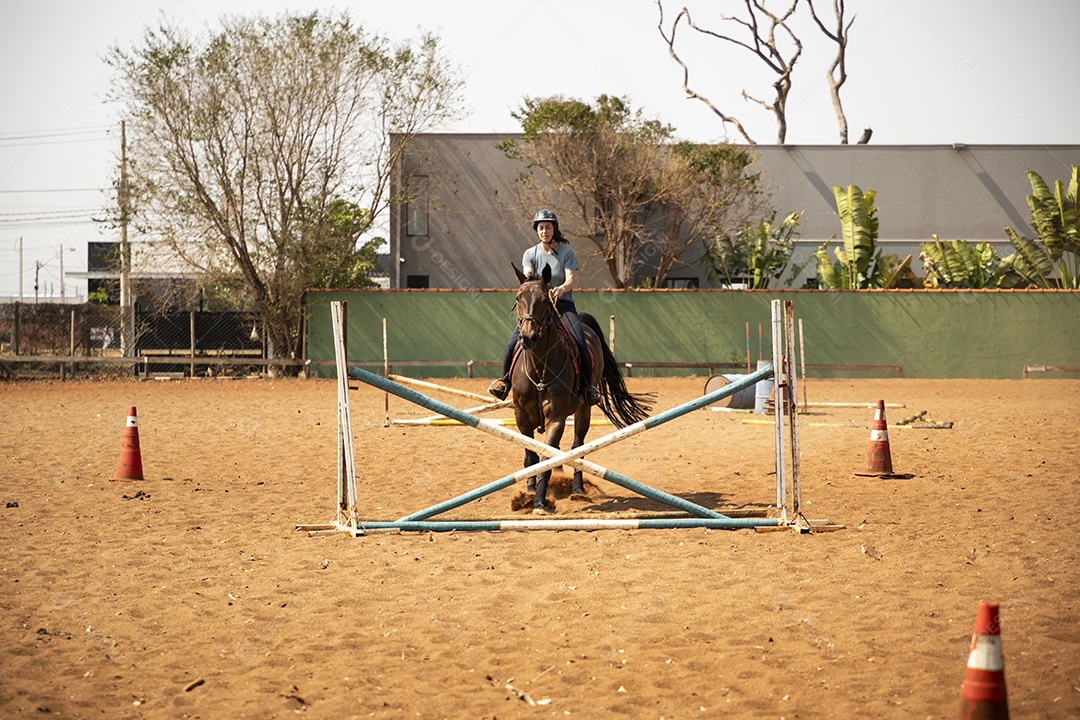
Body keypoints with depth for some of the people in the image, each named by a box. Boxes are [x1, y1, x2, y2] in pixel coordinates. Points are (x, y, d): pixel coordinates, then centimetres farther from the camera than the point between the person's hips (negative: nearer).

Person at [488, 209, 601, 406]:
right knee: (513, 343, -17)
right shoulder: (530, 254, 7)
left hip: (564, 305, -2)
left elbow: (572, 279, -11)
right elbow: (527, 276, -9)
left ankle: (588, 386, -6)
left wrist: (562, 289, -34)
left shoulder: (567, 253, 1)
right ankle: (505, 380, 3)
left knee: (580, 344, -22)